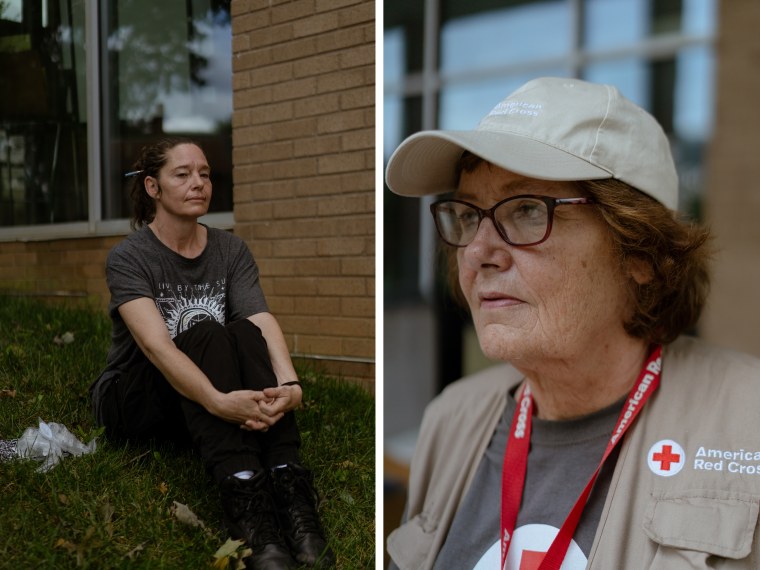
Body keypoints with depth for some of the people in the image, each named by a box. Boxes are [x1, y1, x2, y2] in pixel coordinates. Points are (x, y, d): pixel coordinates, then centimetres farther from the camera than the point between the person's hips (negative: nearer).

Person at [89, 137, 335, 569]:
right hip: (134, 403, -3)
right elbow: (156, 345, -30)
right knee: (205, 334, -32)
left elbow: (264, 324, -18)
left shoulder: (232, 251, -1)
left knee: (243, 333, -28)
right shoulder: (129, 257, -13)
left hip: (202, 414, 3)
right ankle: (244, 501, -48)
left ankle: (290, 487, -42)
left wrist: (289, 384, -39)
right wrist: (219, 401, -48)